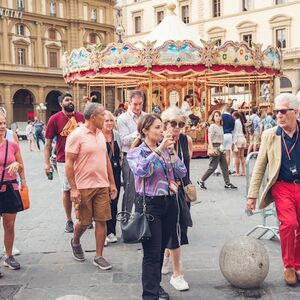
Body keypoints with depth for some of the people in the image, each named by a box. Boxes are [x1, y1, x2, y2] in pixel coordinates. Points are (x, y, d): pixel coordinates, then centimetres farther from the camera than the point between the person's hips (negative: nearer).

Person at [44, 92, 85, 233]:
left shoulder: (81, 117, 2)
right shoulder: (54, 119, -5)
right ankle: (69, 220, 19)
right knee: (67, 190, 7)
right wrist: (47, 163, -8)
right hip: (63, 161, -2)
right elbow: (48, 143, -2)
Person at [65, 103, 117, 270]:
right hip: (84, 187, -5)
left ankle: (99, 256, 14)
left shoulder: (100, 134, 10)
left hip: (102, 186, 6)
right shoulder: (76, 135, -11)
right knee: (84, 222, 7)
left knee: (102, 220, 4)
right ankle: (75, 242, 38)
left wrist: (112, 183, 13)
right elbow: (69, 164, -12)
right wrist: (73, 189, -16)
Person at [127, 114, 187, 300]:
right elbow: (141, 170, -28)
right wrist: (159, 148, -29)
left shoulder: (166, 150, 9)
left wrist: (172, 151, -9)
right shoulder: (137, 152, -6)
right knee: (152, 253, -3)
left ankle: (155, 284, 33)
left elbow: (182, 173, 0)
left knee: (161, 249, 16)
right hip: (150, 204, -5)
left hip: (170, 203, 6)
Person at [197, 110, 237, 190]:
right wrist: (212, 148, -24)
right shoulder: (212, 126, -9)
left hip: (220, 148, 8)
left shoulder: (221, 127, 14)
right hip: (215, 147, -8)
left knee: (224, 166, 6)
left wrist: (222, 147, 12)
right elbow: (209, 138, -15)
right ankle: (201, 181, 9)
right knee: (213, 167, -4)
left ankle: (227, 184, 10)